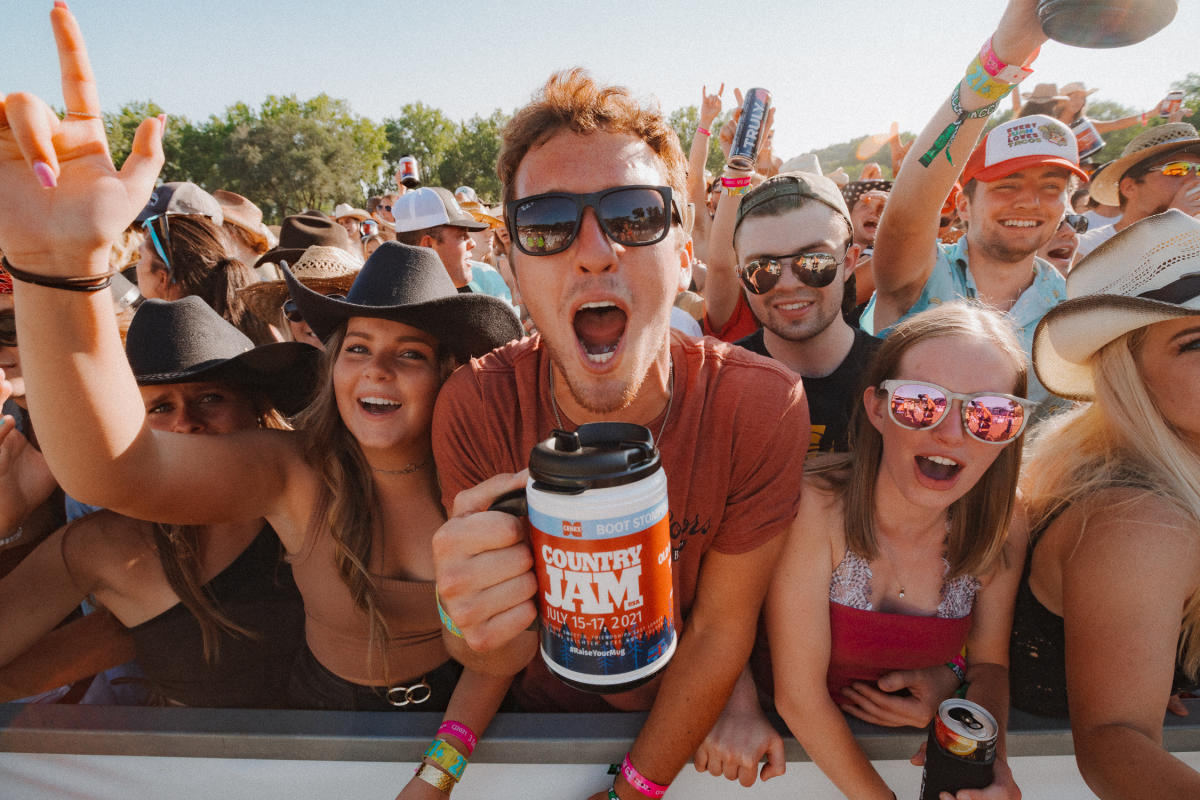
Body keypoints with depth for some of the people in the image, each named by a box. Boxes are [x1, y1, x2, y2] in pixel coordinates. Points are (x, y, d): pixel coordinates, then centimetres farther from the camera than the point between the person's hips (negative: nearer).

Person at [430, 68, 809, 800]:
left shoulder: (761, 406, -29)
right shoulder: (476, 407, -26)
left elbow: (722, 631, -17)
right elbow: (510, 653, -19)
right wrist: (482, 631, -42)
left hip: (697, 731, 0)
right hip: (549, 714, 1)